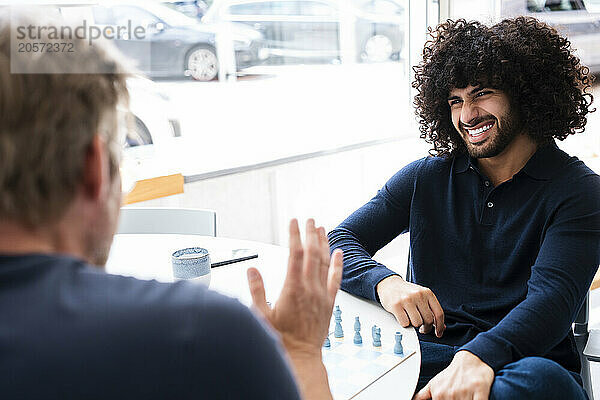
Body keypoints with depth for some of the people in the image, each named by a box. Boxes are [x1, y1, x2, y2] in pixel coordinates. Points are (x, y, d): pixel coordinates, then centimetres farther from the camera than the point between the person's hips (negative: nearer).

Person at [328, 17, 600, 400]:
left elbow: (552, 299, -15)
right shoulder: (426, 177, 11)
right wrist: (384, 282, -19)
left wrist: (477, 358, -35)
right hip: (430, 354, 1)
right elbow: (339, 242, 6)